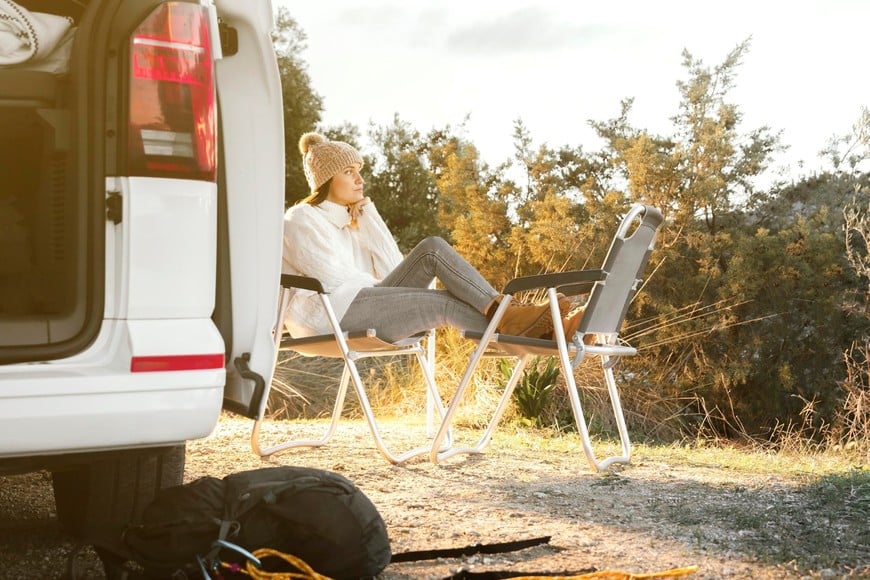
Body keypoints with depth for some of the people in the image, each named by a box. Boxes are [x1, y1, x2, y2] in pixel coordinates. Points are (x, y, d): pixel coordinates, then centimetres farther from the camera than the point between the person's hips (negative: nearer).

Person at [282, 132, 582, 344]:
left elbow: (391, 268, 8)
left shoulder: (349, 218, 23)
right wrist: (378, 286, -7)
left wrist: (366, 213, 7)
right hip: (327, 314, -7)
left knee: (432, 248, -14)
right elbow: (330, 278, -13)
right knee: (446, 304, -25)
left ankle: (500, 311, -27)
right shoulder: (301, 219, -1)